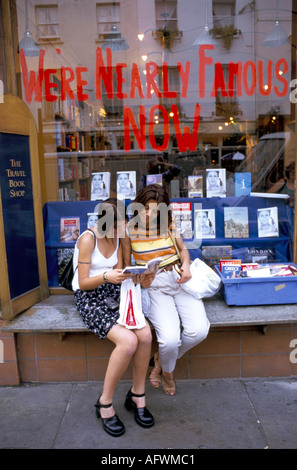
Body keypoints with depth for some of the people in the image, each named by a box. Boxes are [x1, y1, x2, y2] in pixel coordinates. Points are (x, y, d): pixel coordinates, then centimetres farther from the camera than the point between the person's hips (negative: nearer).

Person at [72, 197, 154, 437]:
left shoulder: (117, 238, 7)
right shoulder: (88, 239, -13)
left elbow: (118, 273, 8)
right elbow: (83, 283, -14)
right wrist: (106, 277, -32)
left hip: (112, 293, 6)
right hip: (88, 297, -6)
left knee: (145, 334, -22)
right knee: (128, 341, -28)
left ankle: (137, 395, 1)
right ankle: (105, 404, -6)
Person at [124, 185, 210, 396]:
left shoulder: (168, 225, 6)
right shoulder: (130, 229, -1)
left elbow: (183, 249, 18)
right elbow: (126, 267, 4)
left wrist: (186, 266, -3)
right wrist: (139, 280, -16)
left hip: (179, 281, 3)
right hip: (153, 286, -3)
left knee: (199, 330, -20)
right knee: (170, 339, -24)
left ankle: (161, 361, 12)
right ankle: (168, 372, 16)